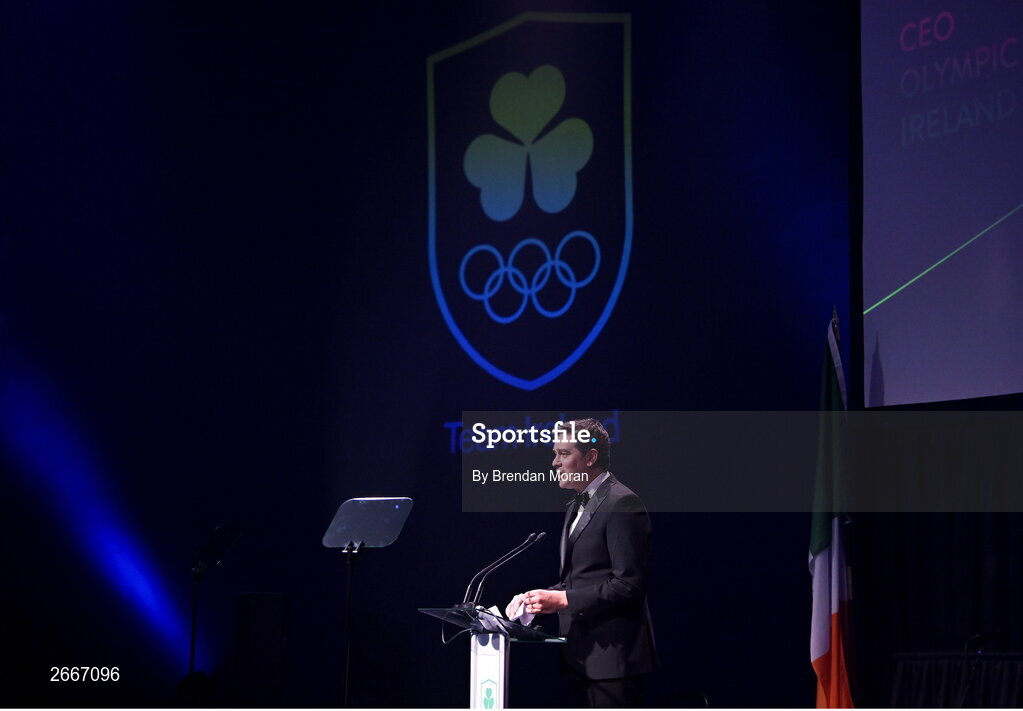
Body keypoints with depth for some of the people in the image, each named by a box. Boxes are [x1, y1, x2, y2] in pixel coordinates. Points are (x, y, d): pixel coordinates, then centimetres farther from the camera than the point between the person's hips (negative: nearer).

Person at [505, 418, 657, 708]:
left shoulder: (621, 503, -11)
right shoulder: (578, 506, 20)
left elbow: (629, 584, -18)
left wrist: (563, 599, -20)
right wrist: (537, 597, 6)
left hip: (613, 655, -10)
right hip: (583, 656, 10)